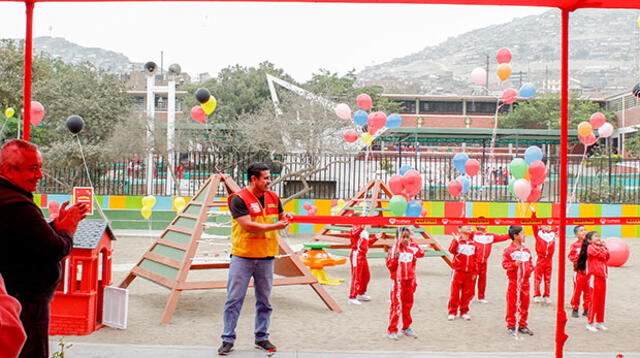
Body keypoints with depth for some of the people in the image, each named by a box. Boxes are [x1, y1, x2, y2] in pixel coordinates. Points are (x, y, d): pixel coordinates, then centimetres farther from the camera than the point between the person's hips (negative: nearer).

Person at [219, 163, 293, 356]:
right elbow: (248, 226, -19)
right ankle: (228, 339, 10)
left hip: (266, 257, 5)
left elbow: (280, 218, 22)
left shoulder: (273, 197, 9)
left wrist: (286, 216, -2)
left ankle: (262, 338, 22)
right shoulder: (239, 199, -10)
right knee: (234, 300, 0)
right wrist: (275, 226, -19)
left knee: (264, 301, 11)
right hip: (242, 257, -5)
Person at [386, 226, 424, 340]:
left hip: (410, 281, 5)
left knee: (408, 305, 14)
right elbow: (390, 266, -12)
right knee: (396, 306, -5)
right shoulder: (394, 249, -9)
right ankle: (392, 330, 2)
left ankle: (406, 328, 28)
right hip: (397, 281, -5)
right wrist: (395, 257, -27)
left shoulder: (412, 248, 4)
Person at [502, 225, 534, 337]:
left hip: (525, 281, 5)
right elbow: (504, 263, -10)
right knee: (512, 305, 1)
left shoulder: (527, 250, 10)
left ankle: (523, 325, 22)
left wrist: (530, 268, -3)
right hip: (513, 281, -5)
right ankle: (511, 326, 11)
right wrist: (514, 264, -25)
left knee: (525, 304, 10)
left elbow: (530, 263, 17)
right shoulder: (509, 250, -7)